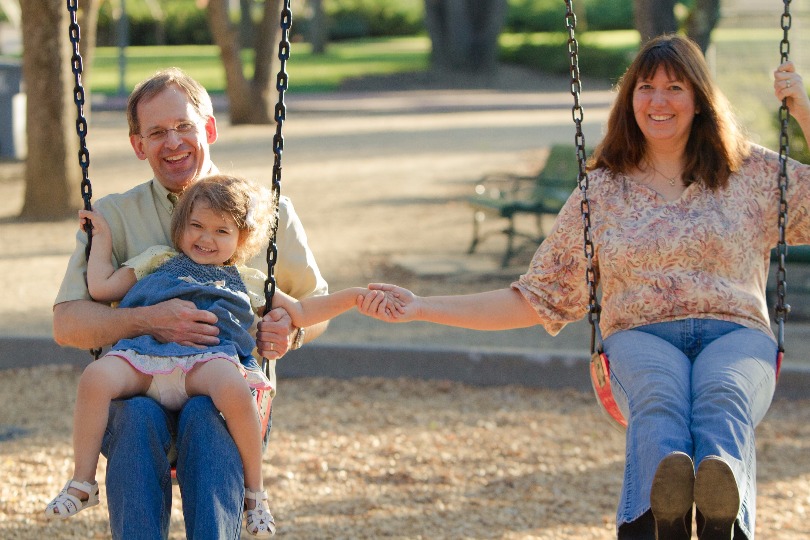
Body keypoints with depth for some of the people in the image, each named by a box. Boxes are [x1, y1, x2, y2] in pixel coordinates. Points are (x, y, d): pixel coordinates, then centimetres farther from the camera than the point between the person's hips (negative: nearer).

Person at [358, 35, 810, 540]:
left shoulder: (752, 173, 20)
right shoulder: (601, 194, 21)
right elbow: (537, 298, 22)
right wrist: (422, 309, 14)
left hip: (734, 334, 0)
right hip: (642, 339, 0)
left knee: (721, 395, -40)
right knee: (660, 393, -40)